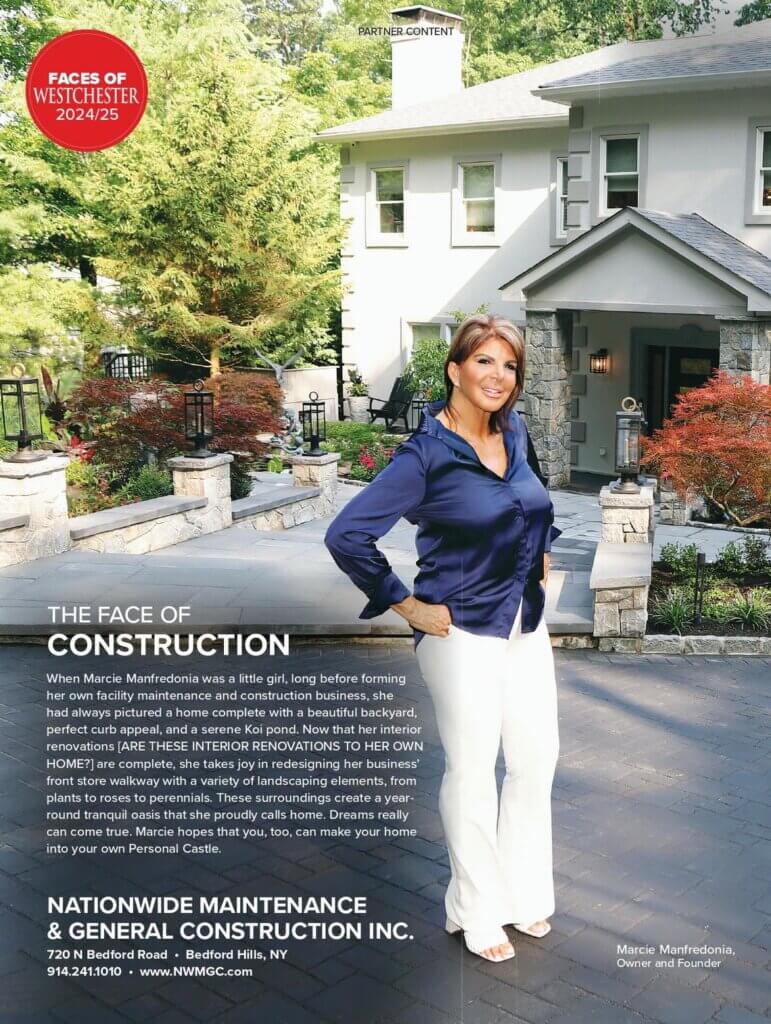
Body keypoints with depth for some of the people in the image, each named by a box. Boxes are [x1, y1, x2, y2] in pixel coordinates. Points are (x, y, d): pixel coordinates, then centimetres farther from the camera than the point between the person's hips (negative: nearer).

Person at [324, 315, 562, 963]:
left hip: (527, 623, 7)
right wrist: (409, 606, -17)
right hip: (464, 632, -7)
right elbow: (347, 535, -22)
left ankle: (524, 893, 35)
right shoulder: (426, 454, -19)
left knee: (537, 758, 15)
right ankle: (478, 914, 25)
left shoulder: (516, 432, 2)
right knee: (472, 773, 6)